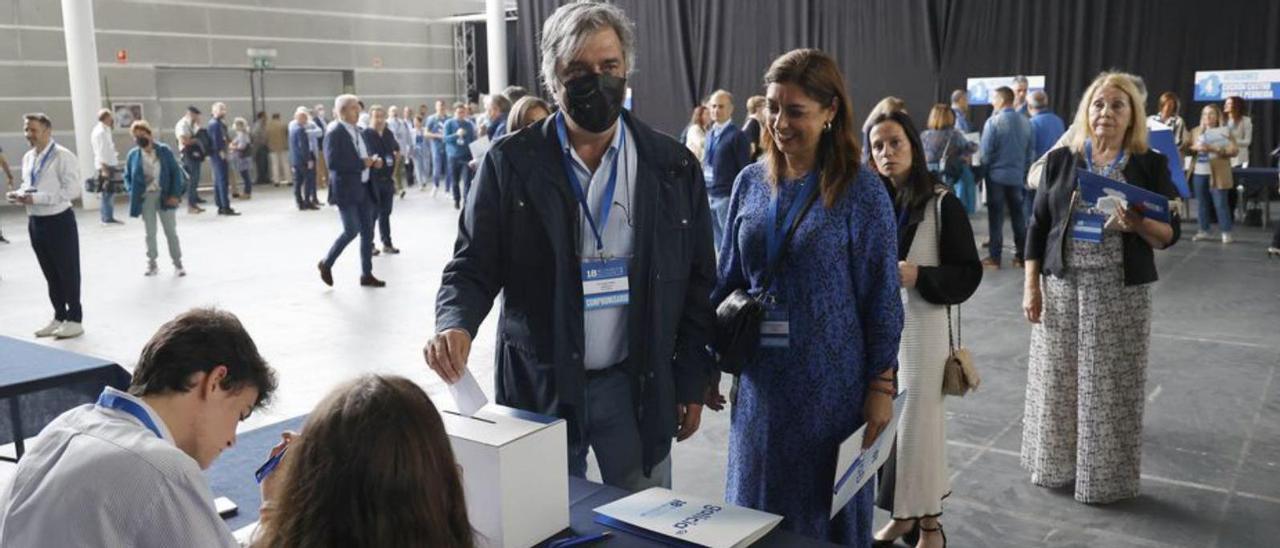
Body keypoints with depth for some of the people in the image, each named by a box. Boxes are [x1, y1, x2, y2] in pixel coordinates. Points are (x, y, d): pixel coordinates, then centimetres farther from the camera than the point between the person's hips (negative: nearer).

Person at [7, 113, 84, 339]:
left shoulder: (63, 156, -14)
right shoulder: (27, 158, 10)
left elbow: (72, 190, -20)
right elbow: (28, 185, 21)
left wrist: (36, 198, -23)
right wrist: (19, 194, -2)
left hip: (59, 220, -8)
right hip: (35, 221, 8)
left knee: (68, 271, 3)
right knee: (50, 273, 16)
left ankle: (74, 319, 13)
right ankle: (60, 317, 27)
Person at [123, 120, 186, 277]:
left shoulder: (164, 151, -6)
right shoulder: (133, 155, -1)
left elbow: (176, 173, -4)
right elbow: (127, 176, 10)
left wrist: (175, 194, -11)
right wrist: (133, 193, -4)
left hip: (164, 196, -2)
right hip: (145, 198, 2)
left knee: (171, 231, 5)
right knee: (150, 233, 11)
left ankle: (177, 263, 13)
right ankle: (152, 264, 21)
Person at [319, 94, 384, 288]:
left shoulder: (358, 132, 14)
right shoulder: (334, 133, -11)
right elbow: (332, 162, -21)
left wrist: (373, 161, 1)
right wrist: (361, 163, -19)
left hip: (363, 187, 8)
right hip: (346, 189, -8)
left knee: (367, 231, 6)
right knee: (351, 231, -7)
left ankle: (366, 274, 13)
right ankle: (326, 263, 15)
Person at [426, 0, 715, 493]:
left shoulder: (674, 167, -1)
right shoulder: (510, 164, -5)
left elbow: (697, 283, 4)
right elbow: (473, 266, -2)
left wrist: (692, 383, 4)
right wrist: (456, 323, -23)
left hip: (640, 385, 1)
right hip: (538, 386, -1)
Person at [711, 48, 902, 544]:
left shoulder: (861, 191, -11)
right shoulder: (751, 181, 1)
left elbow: (881, 298, -8)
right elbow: (728, 279, 8)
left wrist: (881, 386, -9)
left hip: (830, 380, -4)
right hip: (760, 378, 4)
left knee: (825, 508, 12)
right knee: (757, 503, 17)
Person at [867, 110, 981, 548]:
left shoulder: (941, 203, -5)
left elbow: (968, 273, -5)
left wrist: (918, 275, -19)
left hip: (923, 325, -4)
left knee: (919, 418, 0)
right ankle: (901, 513, 25)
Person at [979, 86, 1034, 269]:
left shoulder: (993, 121, -13)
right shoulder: (1025, 122, 2)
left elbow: (986, 151, -13)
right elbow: (1030, 151, 7)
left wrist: (983, 169, 3)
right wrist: (1024, 170, 17)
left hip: (997, 175, -4)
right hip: (1017, 176, 4)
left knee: (996, 216, 1)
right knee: (1018, 215, 11)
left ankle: (994, 257, 3)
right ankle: (1021, 256, 14)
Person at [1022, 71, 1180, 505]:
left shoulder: (1151, 165, 0)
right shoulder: (1061, 159, 4)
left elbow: (1170, 235, 0)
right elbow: (1038, 226, 5)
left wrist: (1139, 224, -22)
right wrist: (1031, 285, 0)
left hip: (1121, 293, -1)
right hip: (1062, 287, 2)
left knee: (1111, 385, 4)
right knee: (1058, 379, 8)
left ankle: (1104, 477, 19)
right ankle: (1056, 464, 25)